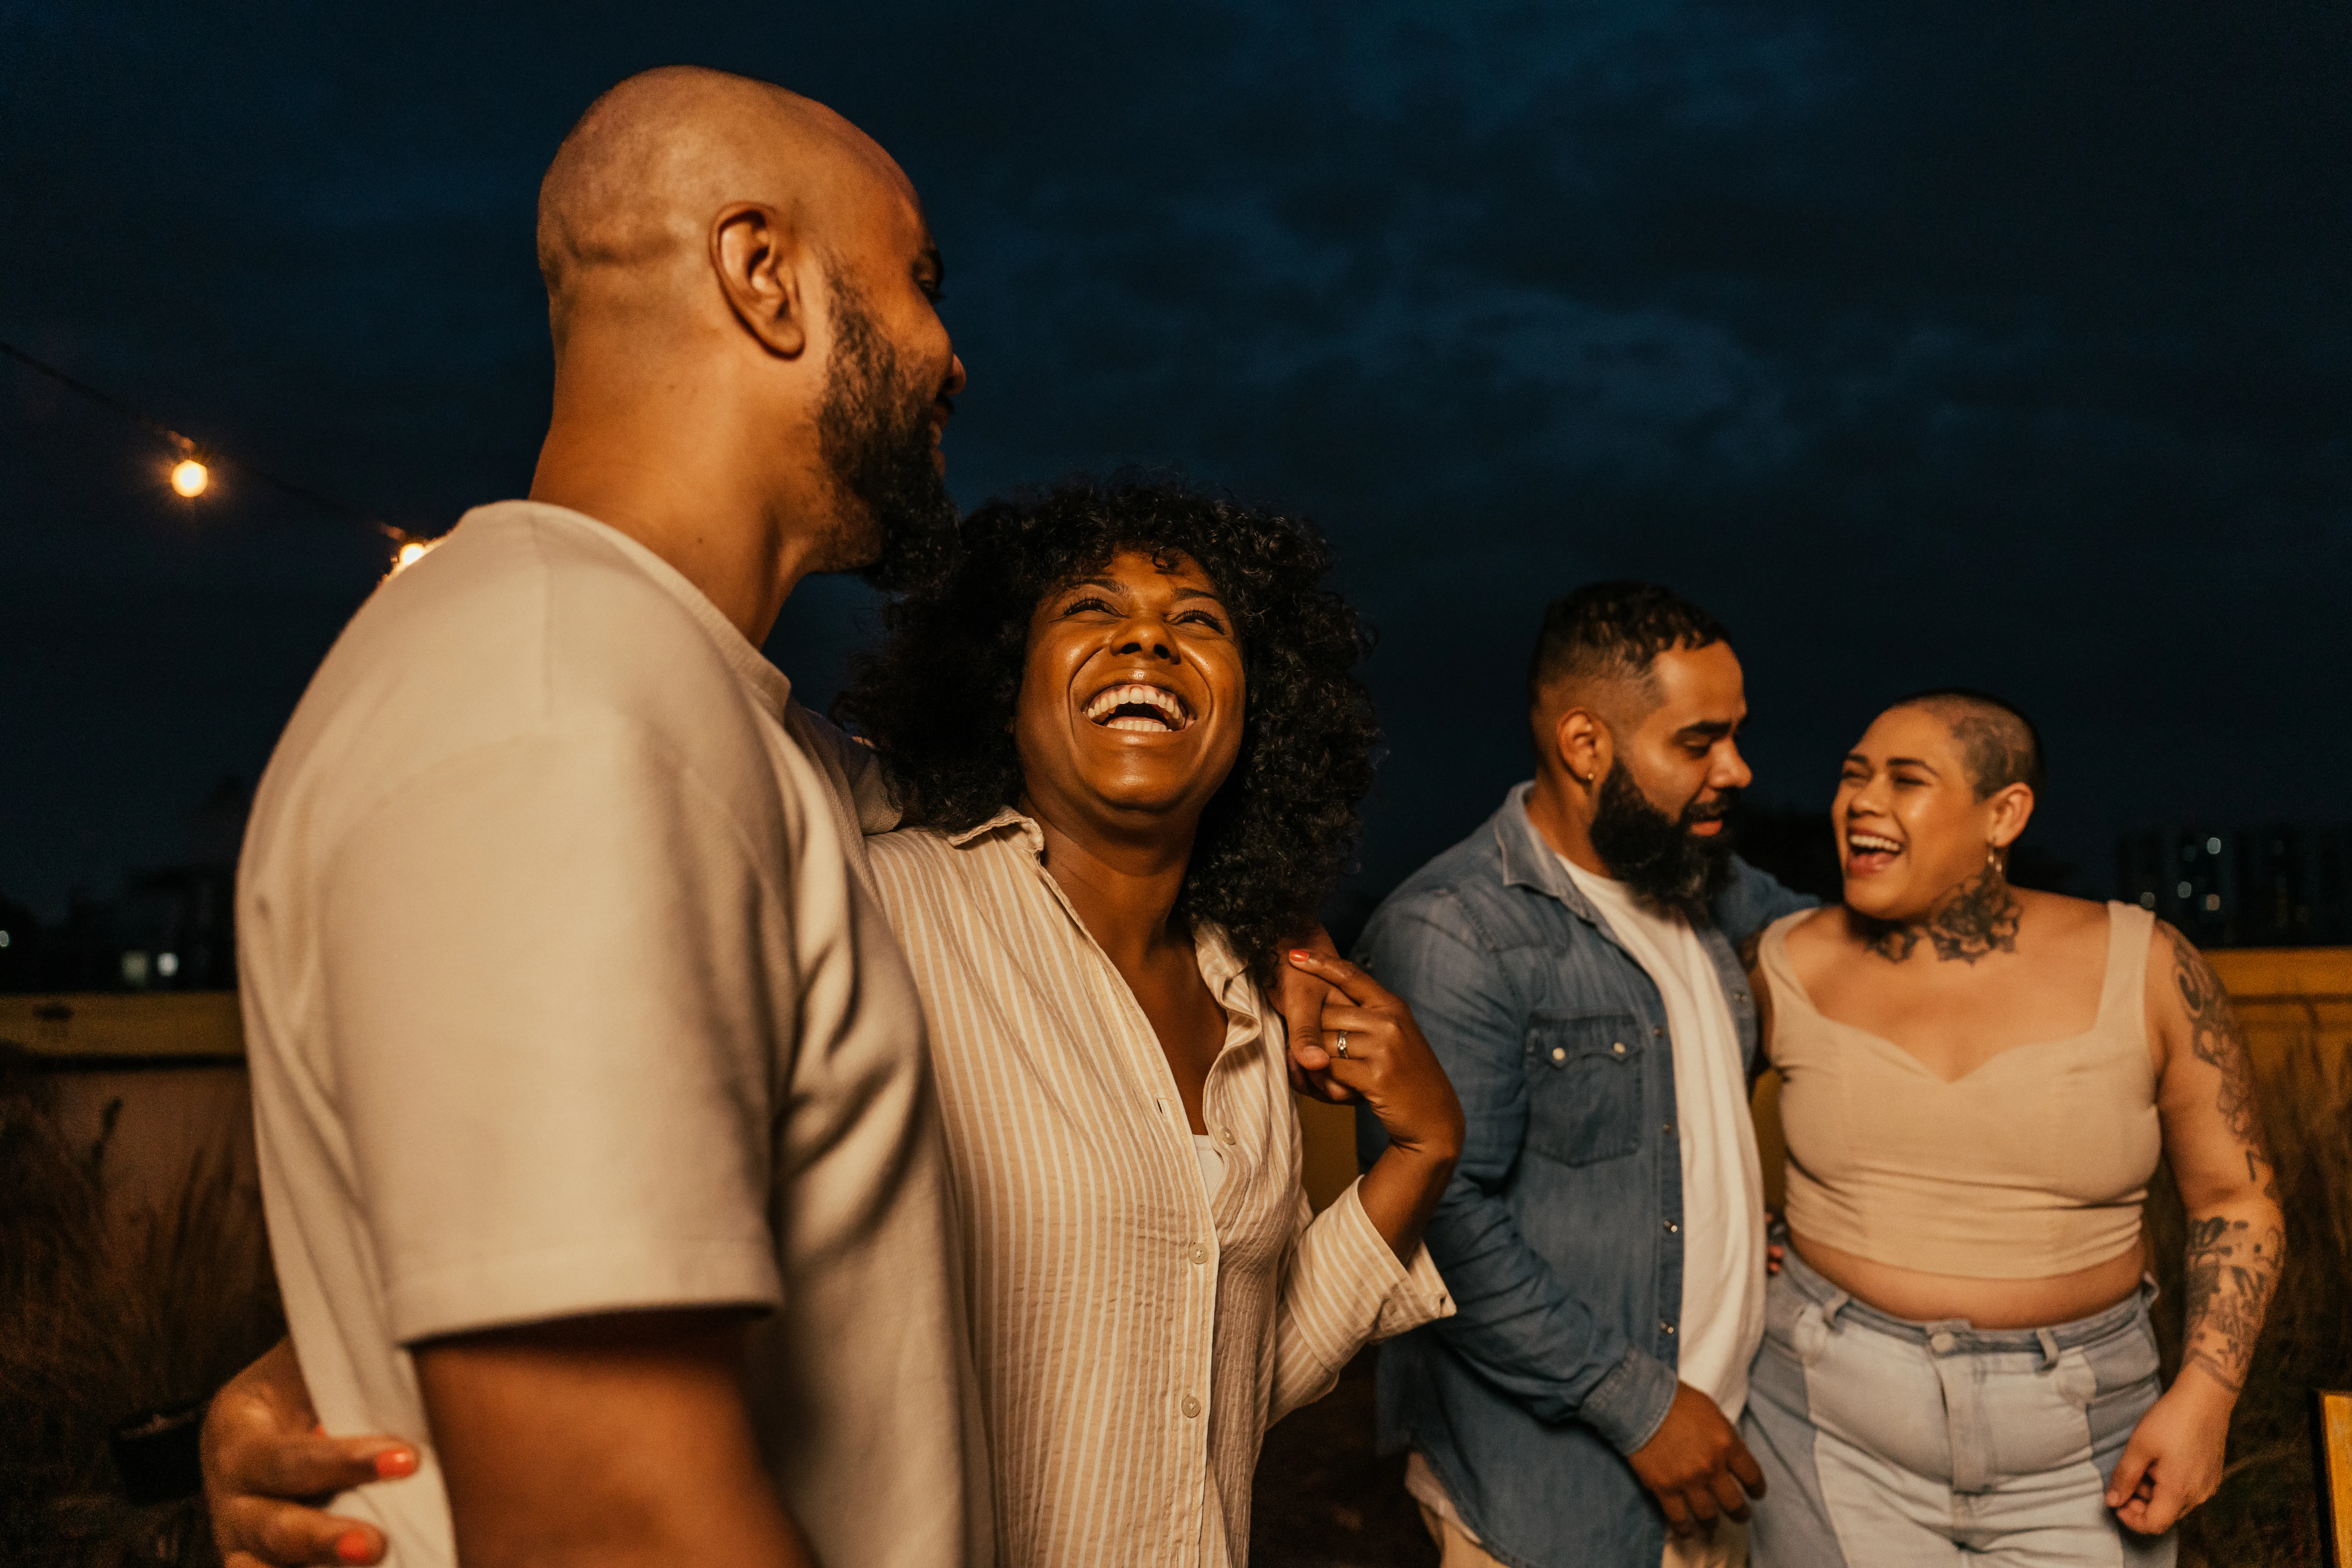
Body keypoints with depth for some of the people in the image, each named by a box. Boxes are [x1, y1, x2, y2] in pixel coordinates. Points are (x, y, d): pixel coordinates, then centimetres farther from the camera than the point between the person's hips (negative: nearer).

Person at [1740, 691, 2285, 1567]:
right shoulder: (1793, 967, -5)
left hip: (2075, 1443, 0)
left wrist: (2204, 1395, -9)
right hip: (1836, 1419, 0)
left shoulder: (2142, 967, -7)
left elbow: (2236, 1199, 0)